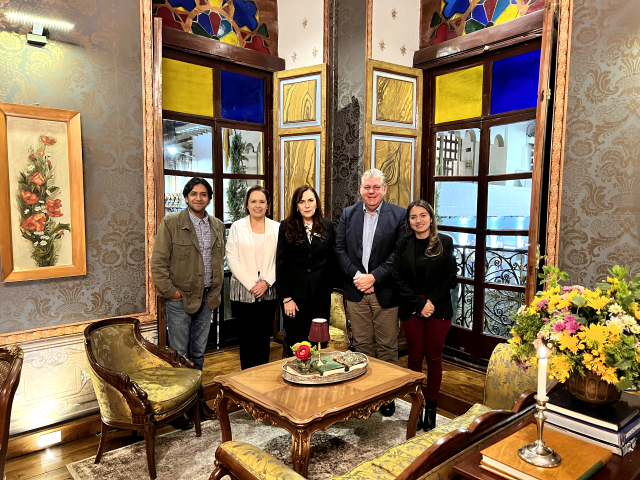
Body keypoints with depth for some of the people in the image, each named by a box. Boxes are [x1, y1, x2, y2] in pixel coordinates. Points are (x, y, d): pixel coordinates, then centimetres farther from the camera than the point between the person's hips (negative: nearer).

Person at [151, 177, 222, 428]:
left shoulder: (218, 226, 9)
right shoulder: (171, 223, -7)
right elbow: (158, 262, -9)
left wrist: (215, 291, 11)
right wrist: (170, 292, -12)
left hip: (206, 300, 5)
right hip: (180, 300, -5)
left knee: (198, 353, 15)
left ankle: (197, 400, 29)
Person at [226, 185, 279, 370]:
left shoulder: (276, 228, 7)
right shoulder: (237, 227, 3)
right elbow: (232, 259, -3)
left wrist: (267, 282, -10)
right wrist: (251, 284, -10)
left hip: (268, 292, 1)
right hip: (243, 292, -1)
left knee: (264, 337, 7)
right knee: (247, 337, 3)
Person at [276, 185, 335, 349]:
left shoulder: (327, 226, 5)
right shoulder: (287, 227, -1)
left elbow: (332, 261, 8)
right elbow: (281, 263, -3)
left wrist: (329, 288, 1)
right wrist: (286, 297, -8)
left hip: (321, 294, 2)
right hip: (296, 294, -2)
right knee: (295, 343, 4)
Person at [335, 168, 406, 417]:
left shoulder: (398, 215, -2)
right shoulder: (348, 214, 8)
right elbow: (340, 249, 3)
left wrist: (373, 276, -14)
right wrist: (356, 276, -9)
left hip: (385, 291, -2)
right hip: (356, 291, 3)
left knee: (387, 346, 7)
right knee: (362, 345, 12)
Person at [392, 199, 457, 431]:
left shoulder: (445, 242, 0)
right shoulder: (403, 245, 3)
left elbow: (451, 278, -2)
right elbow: (398, 279, -1)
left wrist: (432, 301, -13)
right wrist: (419, 304, -11)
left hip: (439, 308, -1)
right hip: (411, 308, 1)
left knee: (434, 358, 7)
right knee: (415, 357, 8)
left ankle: (431, 408, 19)